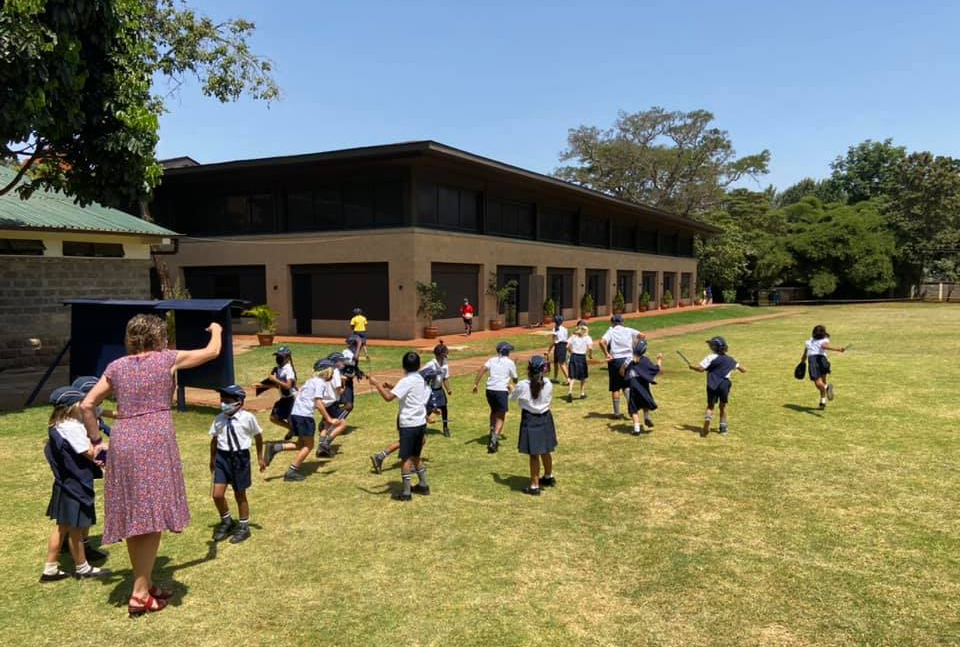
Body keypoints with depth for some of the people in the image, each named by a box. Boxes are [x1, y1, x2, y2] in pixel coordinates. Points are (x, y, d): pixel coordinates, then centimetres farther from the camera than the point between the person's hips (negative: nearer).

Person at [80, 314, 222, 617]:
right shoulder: (167, 359, 2)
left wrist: (95, 438, 20)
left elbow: (86, 405, 11)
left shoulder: (116, 367, 12)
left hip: (123, 443, 5)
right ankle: (140, 595, 0)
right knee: (153, 517, 0)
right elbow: (212, 352, 14)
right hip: (155, 442, -5)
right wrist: (216, 331, 33)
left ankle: (144, 585, 26)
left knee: (134, 518, 14)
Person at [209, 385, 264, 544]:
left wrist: (260, 458, 8)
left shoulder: (248, 417, -13)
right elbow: (214, 439, 10)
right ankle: (226, 521, 29)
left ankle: (244, 527, 31)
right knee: (217, 495, -1)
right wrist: (212, 460, 17)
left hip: (240, 456, -3)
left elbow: (258, 436, 1)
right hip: (222, 456, 3)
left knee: (240, 495, 10)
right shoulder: (219, 419, -4)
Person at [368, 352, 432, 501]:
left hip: (409, 425, -8)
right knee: (415, 456, 20)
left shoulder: (406, 381, -16)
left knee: (406, 458, -1)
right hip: (420, 423, 8)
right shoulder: (421, 380, 9)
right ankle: (423, 485, 27)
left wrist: (377, 383, -16)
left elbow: (388, 397, -26)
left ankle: (406, 492, 3)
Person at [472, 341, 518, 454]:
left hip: (490, 389, 4)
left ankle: (493, 431, 29)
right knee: (500, 416, -1)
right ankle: (494, 439, -17)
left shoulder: (492, 360, 12)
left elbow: (482, 369, -4)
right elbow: (515, 380, 11)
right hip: (501, 390, -4)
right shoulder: (510, 362, 4)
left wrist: (476, 383, -6)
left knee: (494, 411, 28)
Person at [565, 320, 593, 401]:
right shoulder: (587, 337, -3)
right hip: (582, 357, -1)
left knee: (572, 377, 0)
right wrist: (590, 355, 0)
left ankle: (570, 392, -20)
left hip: (573, 357, 1)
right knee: (583, 377, 18)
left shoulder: (573, 336, 4)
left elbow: (568, 346, -2)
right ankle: (582, 393, 25)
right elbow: (590, 348, -17)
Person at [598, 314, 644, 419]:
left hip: (615, 360, -2)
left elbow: (602, 342, -18)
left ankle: (617, 412, 11)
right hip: (628, 359, 2)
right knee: (627, 385, 14)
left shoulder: (610, 332, 1)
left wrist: (606, 354, -11)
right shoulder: (629, 331, 8)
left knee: (615, 388, 6)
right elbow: (642, 336, -3)